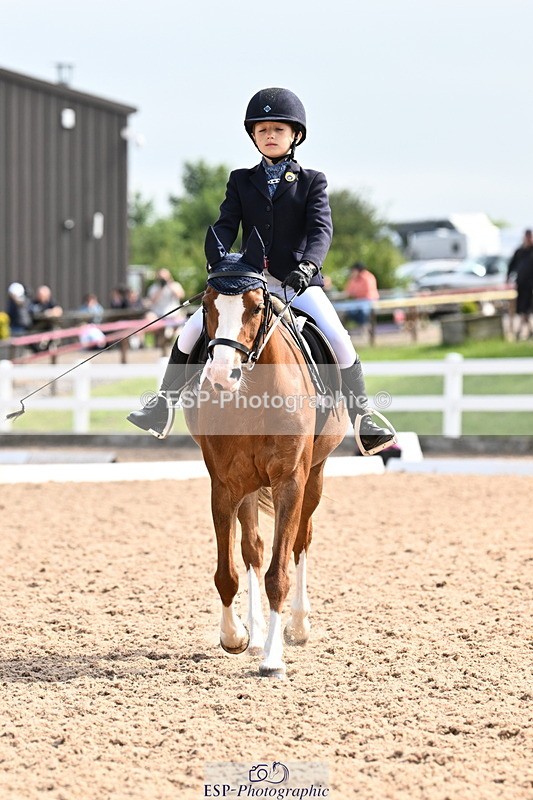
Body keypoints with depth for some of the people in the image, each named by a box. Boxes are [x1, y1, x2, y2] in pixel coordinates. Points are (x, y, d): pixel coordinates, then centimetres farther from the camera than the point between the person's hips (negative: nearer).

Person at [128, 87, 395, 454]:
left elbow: (321, 229, -10)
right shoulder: (241, 180, 12)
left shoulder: (312, 182, 5)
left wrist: (307, 265, -29)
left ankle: (363, 418, -8)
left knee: (338, 339, -22)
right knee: (192, 331, -10)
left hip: (299, 281, -2)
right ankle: (164, 404, 5)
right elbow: (226, 225, 2)